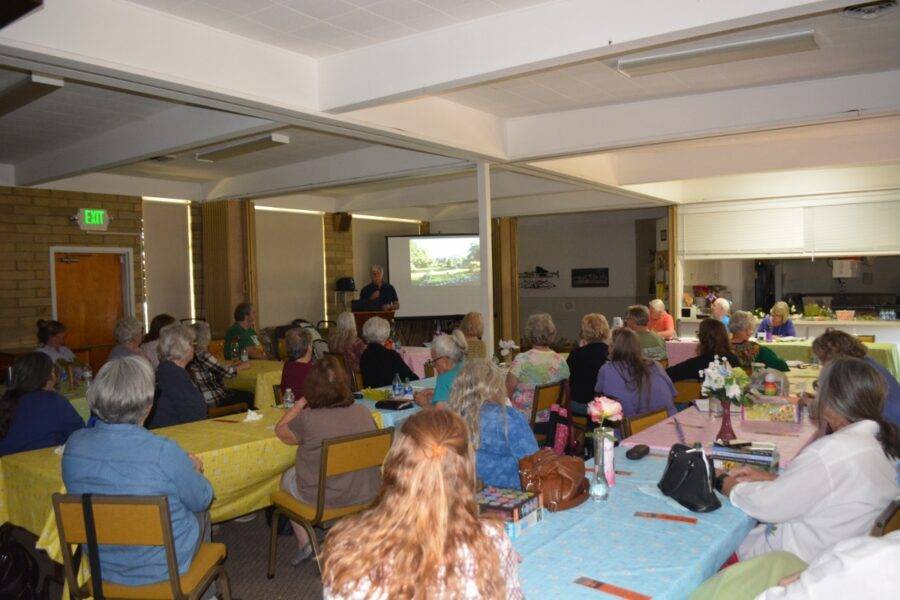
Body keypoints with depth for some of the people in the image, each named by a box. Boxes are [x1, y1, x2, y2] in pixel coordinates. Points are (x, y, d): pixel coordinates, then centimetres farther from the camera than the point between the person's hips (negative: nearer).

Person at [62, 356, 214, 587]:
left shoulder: (74, 445, -15)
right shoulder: (163, 452, -32)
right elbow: (202, 500, -14)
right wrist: (193, 470, 8)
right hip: (163, 567, -4)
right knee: (200, 510, 27)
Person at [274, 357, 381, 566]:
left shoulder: (307, 419, -20)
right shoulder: (363, 412, -8)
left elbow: (280, 430, 0)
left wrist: (300, 403, 9)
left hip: (325, 500, -4)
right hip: (367, 495, 4)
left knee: (287, 478, 26)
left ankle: (305, 544, 27)